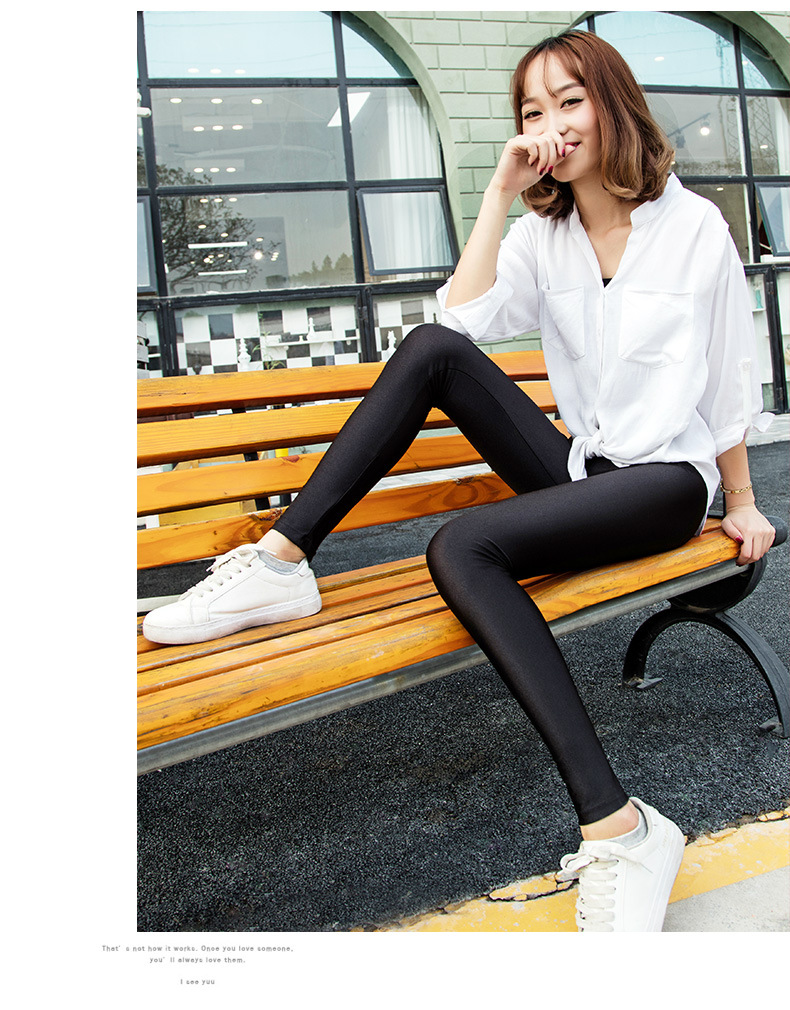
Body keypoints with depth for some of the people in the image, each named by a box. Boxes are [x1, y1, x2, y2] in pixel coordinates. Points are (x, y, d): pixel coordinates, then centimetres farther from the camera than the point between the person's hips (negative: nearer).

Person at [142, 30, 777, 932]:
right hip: (581, 466, 5)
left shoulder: (694, 225, -2)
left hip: (668, 477, -4)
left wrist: (742, 505, 9)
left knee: (462, 547, -32)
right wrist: (499, 193, -10)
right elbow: (461, 317, -10)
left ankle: (620, 834, -30)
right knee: (432, 349, -17)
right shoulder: (542, 234, 8)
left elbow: (730, 380, 4)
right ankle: (281, 561, -21)